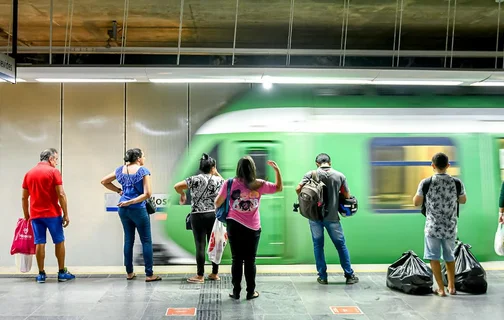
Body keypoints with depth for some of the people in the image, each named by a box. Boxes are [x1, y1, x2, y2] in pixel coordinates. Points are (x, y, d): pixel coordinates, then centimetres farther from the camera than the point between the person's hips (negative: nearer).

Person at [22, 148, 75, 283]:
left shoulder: (29, 173, 11)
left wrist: (26, 216, 18)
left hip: (35, 215, 4)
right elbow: (61, 195, -12)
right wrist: (66, 214, -7)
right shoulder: (54, 171, -6)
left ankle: (41, 274, 7)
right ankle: (62, 273, 9)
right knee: (59, 242, 6)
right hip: (52, 214, -4)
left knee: (39, 243, 5)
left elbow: (24, 198, 12)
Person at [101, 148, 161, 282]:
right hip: (138, 209, -6)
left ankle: (129, 272, 21)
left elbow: (104, 181, 18)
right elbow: (147, 194, -16)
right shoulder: (143, 171, -9)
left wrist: (119, 191, 12)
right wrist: (131, 202, -12)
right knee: (146, 241, 2)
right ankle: (149, 274, 3)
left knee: (128, 240, 15)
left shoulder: (121, 170, 7)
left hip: (123, 209, 6)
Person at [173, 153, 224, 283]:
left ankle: (200, 276, 3)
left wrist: (182, 195, 8)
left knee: (200, 245, -1)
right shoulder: (218, 180, 3)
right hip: (214, 215, 3)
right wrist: (216, 174, 23)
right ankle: (215, 273, 18)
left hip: (198, 216, -3)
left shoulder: (195, 179, -5)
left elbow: (177, 186, -10)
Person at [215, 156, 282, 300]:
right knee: (250, 260, 10)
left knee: (237, 259, 9)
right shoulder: (259, 185, -6)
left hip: (234, 226, 0)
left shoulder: (230, 183, -9)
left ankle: (236, 291, 14)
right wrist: (277, 170, 11)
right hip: (253, 228, 0)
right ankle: (251, 292, 16)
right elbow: (279, 187, 8)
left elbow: (217, 203, -3)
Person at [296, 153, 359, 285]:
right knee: (341, 245, 11)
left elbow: (298, 189, -12)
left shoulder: (311, 174, -3)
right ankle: (349, 275, 16)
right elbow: (347, 196, 2)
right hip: (332, 217, 0)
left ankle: (322, 277, 12)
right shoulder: (340, 175, 0)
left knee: (318, 245, 10)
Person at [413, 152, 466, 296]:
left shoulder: (425, 183, -13)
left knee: (434, 257, 9)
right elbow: (463, 200, 11)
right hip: (450, 227, 3)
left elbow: (416, 203, -1)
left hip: (433, 227, -3)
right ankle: (451, 286, 28)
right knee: (449, 256, 21)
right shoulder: (457, 183, -7)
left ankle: (441, 289, 8)